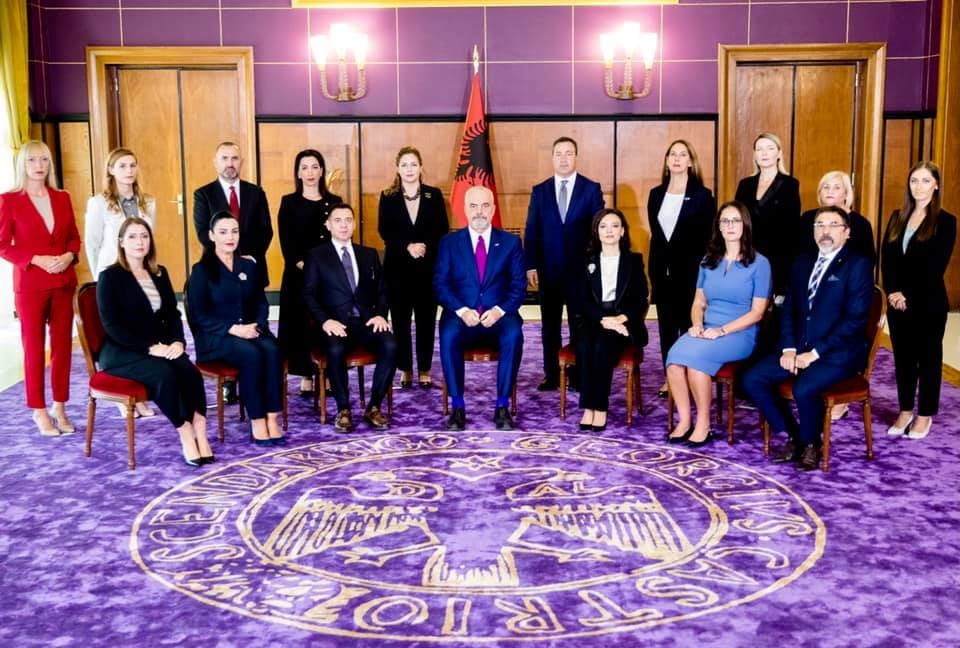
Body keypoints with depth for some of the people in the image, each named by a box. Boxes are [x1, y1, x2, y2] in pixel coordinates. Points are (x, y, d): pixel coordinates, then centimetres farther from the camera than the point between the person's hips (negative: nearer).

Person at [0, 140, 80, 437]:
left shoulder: (62, 198, 9)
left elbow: (74, 237, 14)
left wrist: (69, 256, -7)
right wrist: (37, 260, -17)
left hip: (63, 283, 4)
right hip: (30, 285, -4)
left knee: (63, 346, 7)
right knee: (34, 348, 3)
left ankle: (60, 407, 18)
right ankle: (39, 411, 12)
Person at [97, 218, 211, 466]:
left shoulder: (159, 273, 12)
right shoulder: (110, 277, -6)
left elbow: (173, 313, 11)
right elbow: (112, 327, -13)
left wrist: (178, 342, -10)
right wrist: (150, 347, -22)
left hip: (159, 347, 5)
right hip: (120, 351, -5)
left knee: (189, 371, -26)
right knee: (165, 374, -33)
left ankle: (200, 433, -27)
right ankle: (186, 436, -24)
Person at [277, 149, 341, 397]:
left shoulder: (334, 202, 9)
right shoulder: (289, 202, 6)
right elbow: (286, 240, -1)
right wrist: (299, 264, -15)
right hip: (298, 273, -1)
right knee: (300, 323, 0)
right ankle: (306, 376, 6)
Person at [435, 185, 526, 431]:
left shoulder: (511, 242, 9)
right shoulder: (449, 242, 9)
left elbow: (518, 286, 3)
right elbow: (440, 284, 2)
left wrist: (500, 310, -15)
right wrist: (462, 310, -15)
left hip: (498, 316, 0)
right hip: (461, 315, 0)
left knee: (514, 334, -33)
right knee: (449, 334, -33)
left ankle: (502, 406, -25)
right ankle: (458, 406, -23)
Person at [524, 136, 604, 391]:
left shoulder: (591, 189, 1)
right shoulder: (540, 191, 6)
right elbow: (531, 231, 4)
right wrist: (530, 266, -4)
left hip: (581, 268, -2)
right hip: (548, 269, 2)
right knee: (549, 325, 8)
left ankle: (578, 376, 14)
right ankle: (551, 375, 16)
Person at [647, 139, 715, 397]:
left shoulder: (702, 195, -3)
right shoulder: (656, 194, 10)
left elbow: (707, 238, -4)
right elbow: (655, 236, 11)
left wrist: (703, 274, -10)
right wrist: (653, 274, 8)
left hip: (690, 272, -4)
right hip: (663, 271, 4)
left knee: (689, 327, 1)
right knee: (666, 328, 8)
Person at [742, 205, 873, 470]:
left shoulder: (858, 265, -5)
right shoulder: (802, 263, 15)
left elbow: (855, 319, -13)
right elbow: (789, 309, 13)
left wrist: (815, 352, -17)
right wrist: (789, 348, -4)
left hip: (839, 352, -6)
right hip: (800, 348, 6)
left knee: (804, 389, -32)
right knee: (752, 379, -12)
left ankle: (811, 444, -2)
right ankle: (794, 437, 4)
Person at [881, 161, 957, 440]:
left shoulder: (945, 221, -6)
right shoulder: (898, 217, 10)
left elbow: (936, 267, -13)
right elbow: (886, 258, 4)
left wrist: (909, 296, -16)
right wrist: (892, 291, -10)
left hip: (928, 305, -5)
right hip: (898, 303, 5)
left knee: (928, 358, 7)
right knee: (903, 358, 11)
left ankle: (925, 415, 17)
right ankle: (905, 411, 22)